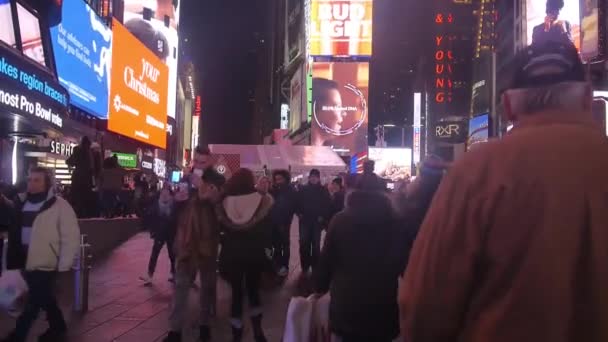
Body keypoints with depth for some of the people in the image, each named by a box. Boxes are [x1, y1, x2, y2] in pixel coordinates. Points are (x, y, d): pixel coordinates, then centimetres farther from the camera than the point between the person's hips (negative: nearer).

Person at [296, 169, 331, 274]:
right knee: (304, 244, -1)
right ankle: (305, 266, 11)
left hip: (317, 221, 0)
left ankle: (315, 266, 15)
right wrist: (299, 213, -3)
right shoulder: (303, 189, 2)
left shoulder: (323, 190, 0)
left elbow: (328, 205, -1)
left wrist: (323, 216, -8)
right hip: (305, 220, 1)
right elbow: (298, 202, 7)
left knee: (316, 244, 5)